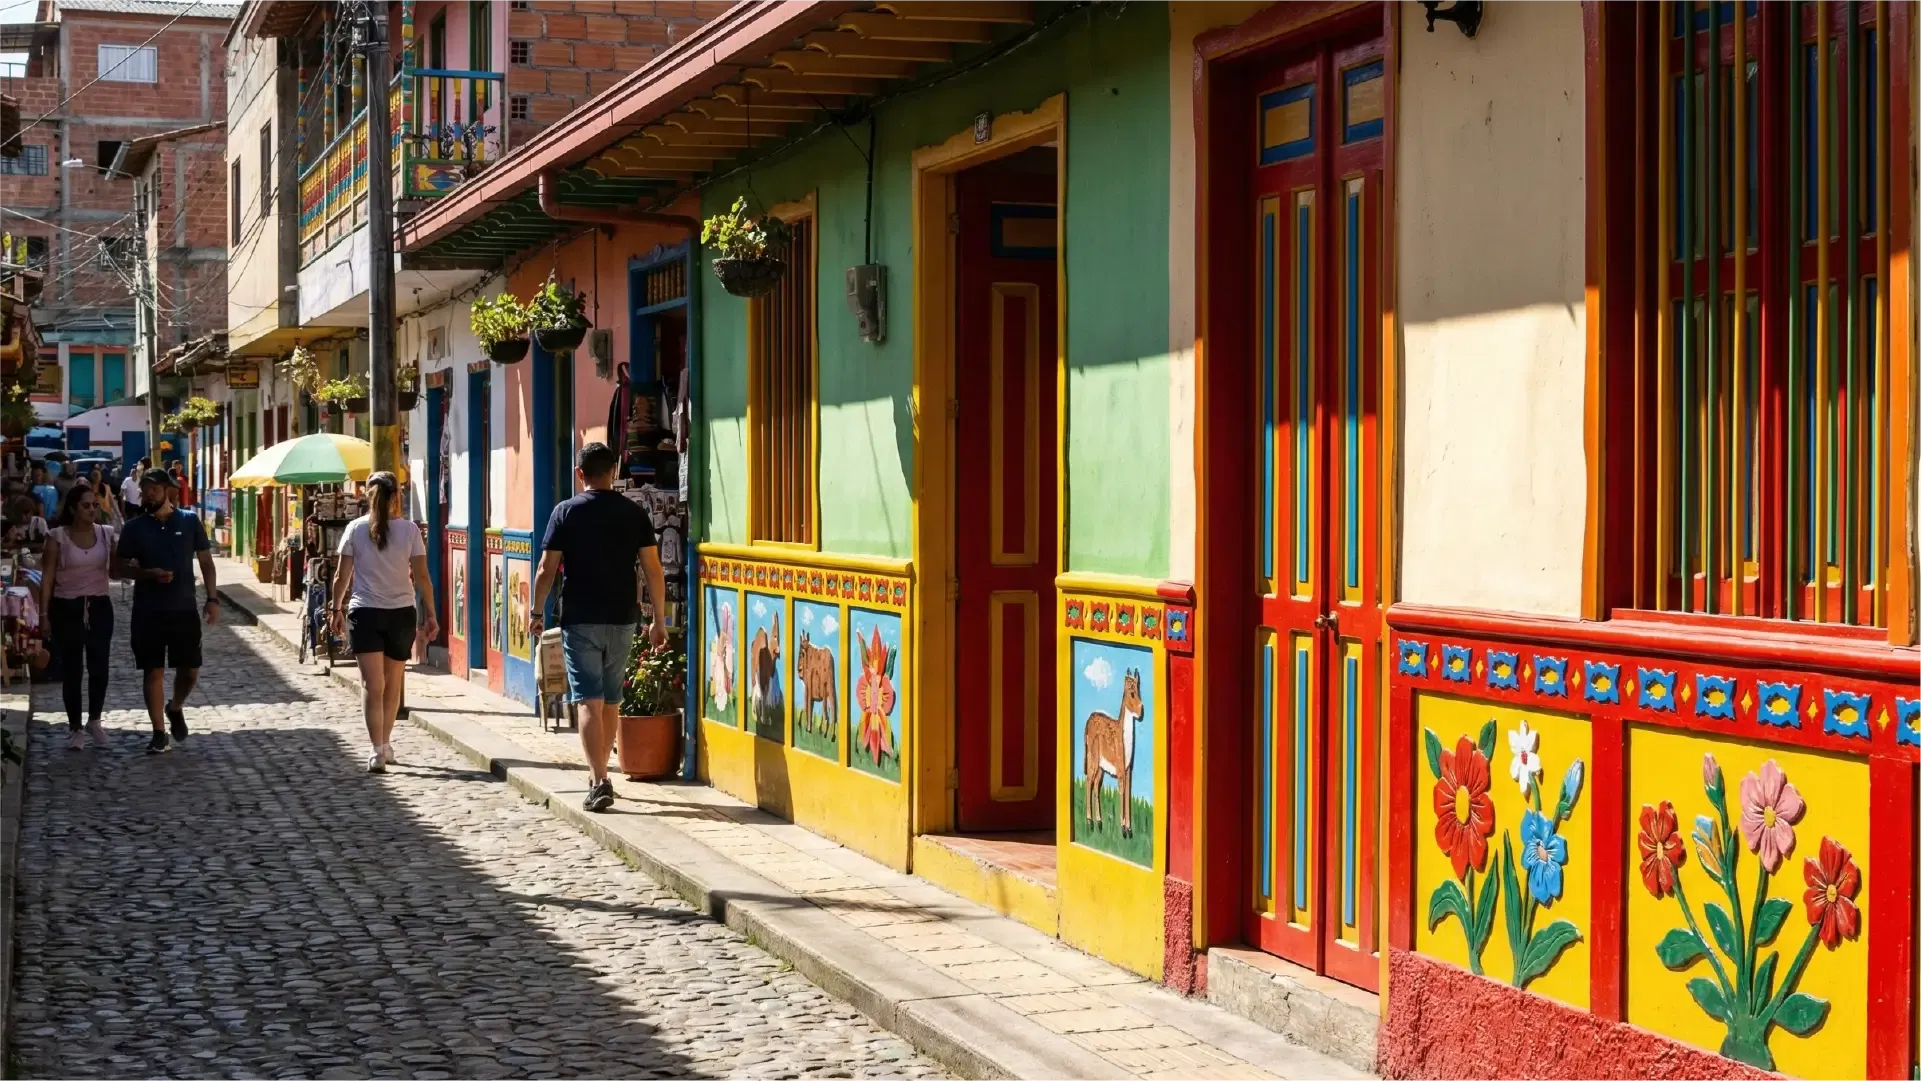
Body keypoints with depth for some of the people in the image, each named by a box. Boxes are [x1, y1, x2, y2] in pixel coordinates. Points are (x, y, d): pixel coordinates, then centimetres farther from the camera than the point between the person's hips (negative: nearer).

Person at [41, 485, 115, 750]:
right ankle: (75, 728, 15)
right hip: (67, 608, -2)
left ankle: (94, 721, 21)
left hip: (99, 607, 2)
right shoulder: (58, 537, -6)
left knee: (99, 667, 0)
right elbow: (47, 578, -5)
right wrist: (44, 613, -9)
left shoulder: (106, 533, 1)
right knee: (71, 670, 5)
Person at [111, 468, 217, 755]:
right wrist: (148, 573, -15)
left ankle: (175, 708, 36)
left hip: (184, 609, 1)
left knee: (190, 670, 5)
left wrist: (212, 599, -2)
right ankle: (159, 734, 9)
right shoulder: (134, 528, -1)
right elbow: (118, 569, 2)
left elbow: (206, 561, 6)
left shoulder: (189, 521, 0)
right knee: (153, 671, 1)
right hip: (148, 612, 0)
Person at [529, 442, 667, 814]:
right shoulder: (634, 514, 1)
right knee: (611, 702, 16)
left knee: (590, 702, -5)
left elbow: (547, 569, -6)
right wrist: (659, 619, 7)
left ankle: (599, 783, -15)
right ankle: (598, 775, 28)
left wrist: (536, 611, 8)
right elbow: (653, 570, 0)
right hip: (622, 620, 3)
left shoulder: (566, 513, -5)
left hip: (580, 620, -3)